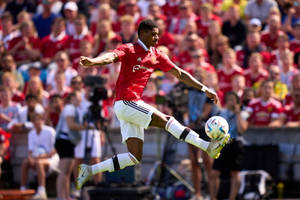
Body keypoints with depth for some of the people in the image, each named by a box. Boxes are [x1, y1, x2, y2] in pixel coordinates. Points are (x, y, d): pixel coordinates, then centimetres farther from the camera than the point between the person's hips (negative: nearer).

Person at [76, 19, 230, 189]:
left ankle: (90, 170, 4)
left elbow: (180, 74, 18)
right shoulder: (129, 50, -4)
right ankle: (207, 146, -14)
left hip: (134, 105, 8)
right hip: (126, 103, -8)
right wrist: (92, 62, -44)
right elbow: (111, 57, -23)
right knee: (166, 120, -15)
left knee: (135, 157, 1)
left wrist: (205, 89, 14)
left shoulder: (156, 56, 15)